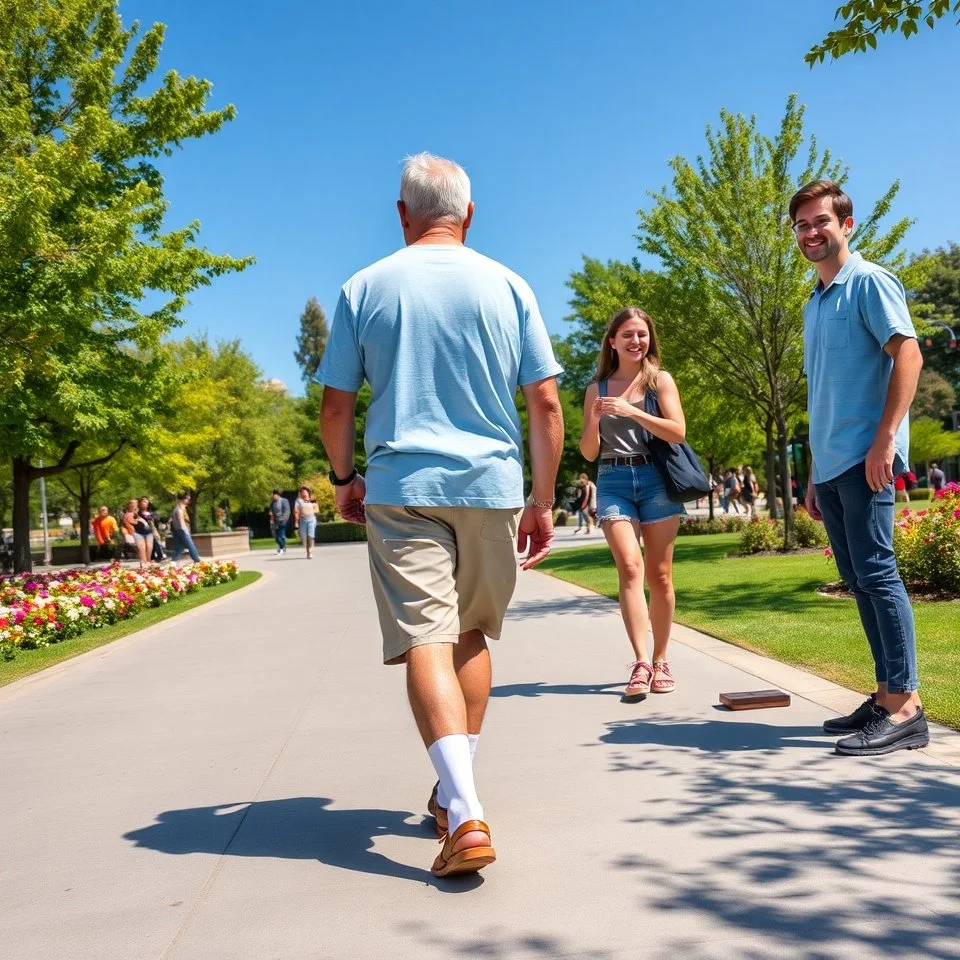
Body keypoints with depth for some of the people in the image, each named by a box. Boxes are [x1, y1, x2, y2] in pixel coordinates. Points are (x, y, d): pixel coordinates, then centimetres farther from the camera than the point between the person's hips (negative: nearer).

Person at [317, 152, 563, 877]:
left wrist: (344, 478, 21)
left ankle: (466, 816, -18)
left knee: (426, 639, -6)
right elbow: (546, 405, 2)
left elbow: (336, 406, 4)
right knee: (471, 633, 17)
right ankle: (456, 790, 26)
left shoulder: (365, 289, 4)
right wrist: (543, 502, 10)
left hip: (402, 486, -2)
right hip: (492, 485, 2)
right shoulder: (507, 286, 5)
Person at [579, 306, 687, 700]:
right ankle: (640, 663, -22)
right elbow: (588, 452, 11)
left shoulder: (660, 380, 7)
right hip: (613, 482, 1)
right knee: (629, 567, -17)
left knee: (659, 575, 3)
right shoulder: (597, 388, 12)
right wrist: (594, 421, -10)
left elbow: (678, 432, -6)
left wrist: (631, 411, -16)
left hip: (656, 479, 0)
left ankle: (660, 661, 15)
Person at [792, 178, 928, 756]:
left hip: (864, 459, -8)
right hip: (831, 465, 9)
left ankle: (906, 708, -5)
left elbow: (908, 354, -13)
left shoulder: (869, 283, -2)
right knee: (859, 580, 9)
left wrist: (884, 439, -22)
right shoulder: (814, 305, 21)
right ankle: (888, 695, 16)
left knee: (877, 574, -10)